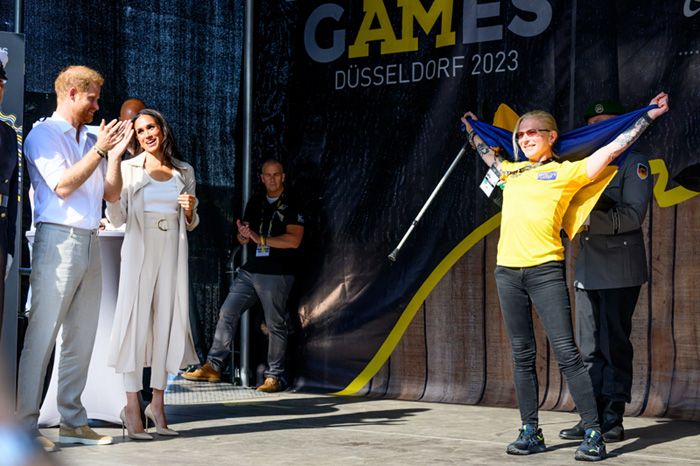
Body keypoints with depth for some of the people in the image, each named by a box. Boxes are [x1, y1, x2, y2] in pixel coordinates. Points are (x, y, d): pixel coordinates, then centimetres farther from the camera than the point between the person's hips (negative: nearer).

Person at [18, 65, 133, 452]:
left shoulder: (91, 139, 19)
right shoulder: (44, 135, -1)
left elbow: (112, 194, 15)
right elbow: (63, 185, -13)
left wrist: (115, 153, 3)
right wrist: (100, 150, -10)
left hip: (90, 242, 7)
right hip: (58, 240, -7)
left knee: (82, 336, 8)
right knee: (42, 336, -8)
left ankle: (72, 422, 13)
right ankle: (25, 425, -6)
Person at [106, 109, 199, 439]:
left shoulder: (184, 172, 12)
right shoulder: (129, 168, 3)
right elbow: (117, 219, -3)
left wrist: (190, 210, -3)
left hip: (173, 253, 3)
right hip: (139, 251, -3)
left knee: (168, 322, 3)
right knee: (136, 321, -6)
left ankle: (157, 404, 12)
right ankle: (132, 407, -2)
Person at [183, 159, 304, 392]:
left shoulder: (292, 206, -3)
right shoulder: (255, 202, 16)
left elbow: (294, 240, -15)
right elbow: (244, 239, 19)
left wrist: (261, 239, -16)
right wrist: (243, 235, -6)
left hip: (277, 275, -6)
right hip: (250, 271, 6)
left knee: (276, 325, -2)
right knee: (227, 313, 0)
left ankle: (275, 377, 5)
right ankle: (213, 366, 4)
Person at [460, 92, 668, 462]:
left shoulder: (567, 172, 5)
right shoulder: (511, 171, 18)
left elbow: (614, 147, 7)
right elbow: (488, 155, 40)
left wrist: (649, 115, 11)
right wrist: (472, 128, 50)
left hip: (545, 271, -5)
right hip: (507, 270, 5)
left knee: (566, 352, -8)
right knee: (522, 355, 6)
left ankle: (593, 434, -5)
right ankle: (530, 432, 11)